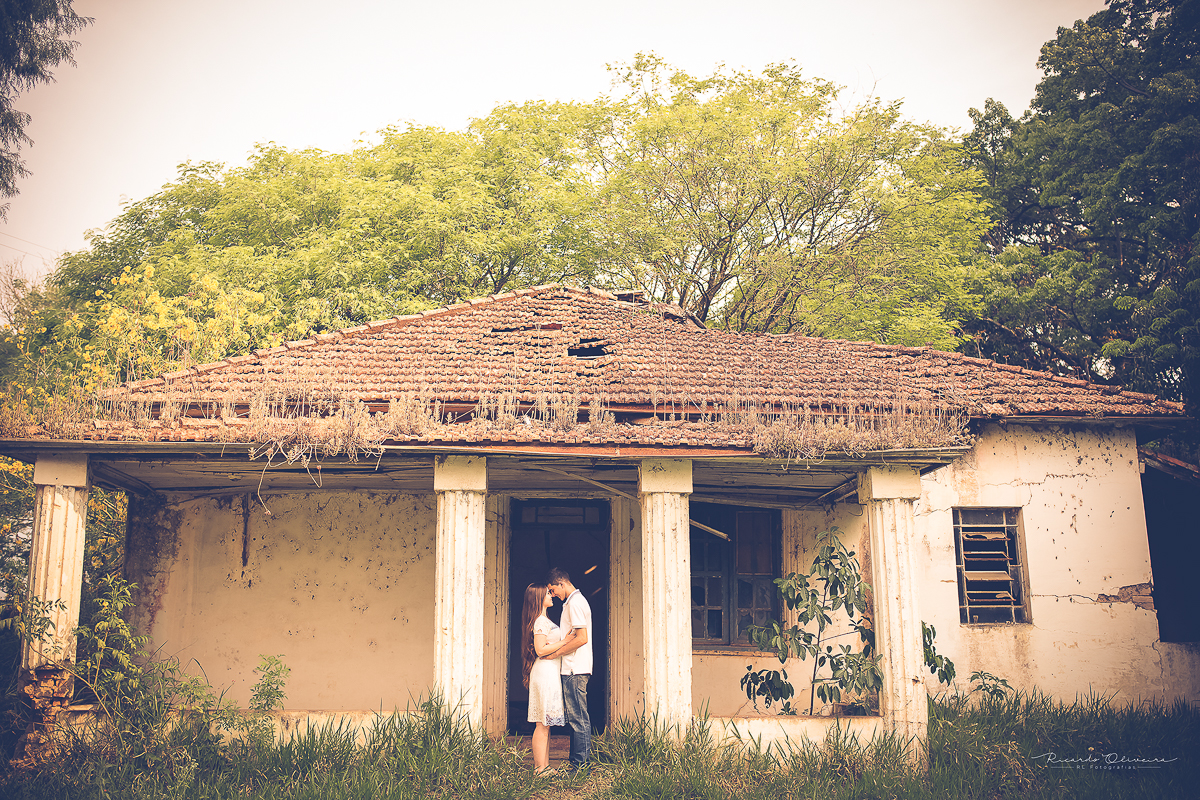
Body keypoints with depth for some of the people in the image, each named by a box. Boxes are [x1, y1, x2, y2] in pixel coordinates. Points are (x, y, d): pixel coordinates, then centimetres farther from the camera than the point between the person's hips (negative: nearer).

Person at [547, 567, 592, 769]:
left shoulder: (574, 603, -13)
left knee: (578, 719, -7)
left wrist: (557, 652, -13)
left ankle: (580, 766, -4)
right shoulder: (577, 600, 18)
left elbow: (582, 638, -21)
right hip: (575, 669, 10)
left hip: (574, 670, -10)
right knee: (578, 718, 11)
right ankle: (582, 764, 15)